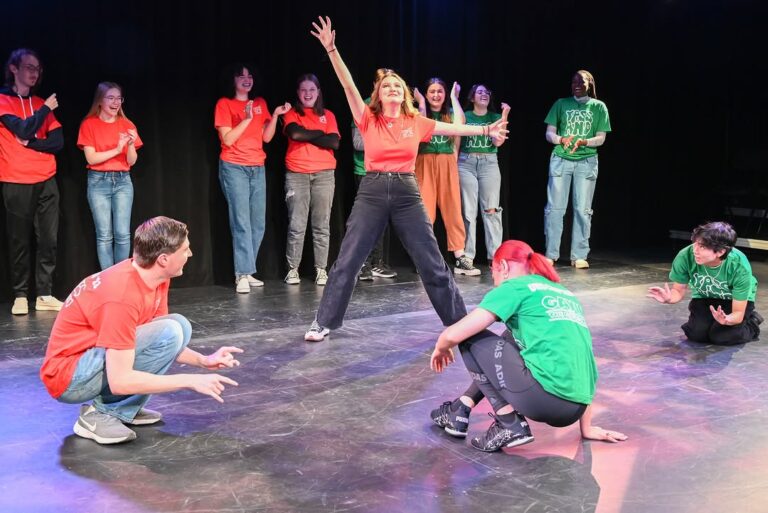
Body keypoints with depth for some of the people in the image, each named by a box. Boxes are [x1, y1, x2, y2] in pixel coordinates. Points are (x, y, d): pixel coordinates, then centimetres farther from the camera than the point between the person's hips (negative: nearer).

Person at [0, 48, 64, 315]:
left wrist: (30, 143, -9)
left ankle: (44, 294, 4)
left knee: (49, 238, -1)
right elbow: (23, 129, -15)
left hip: (46, 181, 4)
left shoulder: (41, 104, 15)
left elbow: (58, 141, 6)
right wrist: (46, 108, -5)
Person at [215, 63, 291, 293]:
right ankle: (243, 275, -11)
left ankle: (247, 271, 9)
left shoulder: (260, 103, 14)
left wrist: (275, 115, -1)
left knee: (258, 223, 2)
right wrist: (247, 119, -16)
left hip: (257, 168, 5)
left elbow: (266, 137, 10)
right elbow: (227, 139, -9)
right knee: (241, 222, -11)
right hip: (234, 168, -5)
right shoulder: (224, 104, -1)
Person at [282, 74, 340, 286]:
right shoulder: (291, 114, 10)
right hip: (296, 174, -1)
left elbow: (334, 142, -1)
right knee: (296, 225, -6)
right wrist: (320, 133, -2)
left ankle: (321, 269, 4)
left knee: (322, 225, 0)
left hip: (324, 173, 1)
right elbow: (295, 133, -11)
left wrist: (306, 136, -3)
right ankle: (292, 269, 0)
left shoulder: (328, 115, 14)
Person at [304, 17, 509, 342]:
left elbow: (453, 128, 9)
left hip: (407, 193, 1)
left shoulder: (417, 123, 8)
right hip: (372, 192, -1)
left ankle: (460, 322, 16)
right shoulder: (368, 120, 3)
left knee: (433, 263, 4)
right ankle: (323, 323, 9)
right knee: (347, 261, -1)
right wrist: (331, 49, -16)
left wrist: (486, 130, 1)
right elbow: (348, 85, -7)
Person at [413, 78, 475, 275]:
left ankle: (460, 259, -2)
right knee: (425, 212, -5)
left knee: (453, 210, -1)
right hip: (426, 164, -2)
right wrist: (421, 102, -6)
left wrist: (454, 98, -1)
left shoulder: (450, 113, 10)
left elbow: (460, 124, -12)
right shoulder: (420, 112, 5)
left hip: (447, 164, 2)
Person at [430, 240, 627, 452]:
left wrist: (440, 348, 23)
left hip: (544, 398, -8)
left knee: (471, 339, 8)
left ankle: (510, 426, 3)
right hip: (574, 410, 8)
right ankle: (461, 410, 31)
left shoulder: (514, 288, 3)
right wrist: (586, 428, 25)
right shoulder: (567, 295, 24)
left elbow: (454, 335, -1)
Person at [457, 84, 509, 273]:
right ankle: (466, 258, -5)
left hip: (489, 163, 1)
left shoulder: (495, 116, 12)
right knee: (468, 211, -4)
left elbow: (498, 141, -2)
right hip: (466, 163, -1)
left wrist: (504, 116, -6)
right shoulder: (464, 116, 9)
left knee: (491, 210, -5)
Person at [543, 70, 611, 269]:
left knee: (582, 209, 1)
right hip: (560, 160, 0)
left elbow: (600, 138, 2)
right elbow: (549, 133, 5)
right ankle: (551, 254, 5)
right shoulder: (561, 104, 8)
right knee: (555, 207, -2)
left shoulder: (599, 107, 6)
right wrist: (561, 139, -16)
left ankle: (579, 256, 6)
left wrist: (583, 142, -18)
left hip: (586, 161, 0)